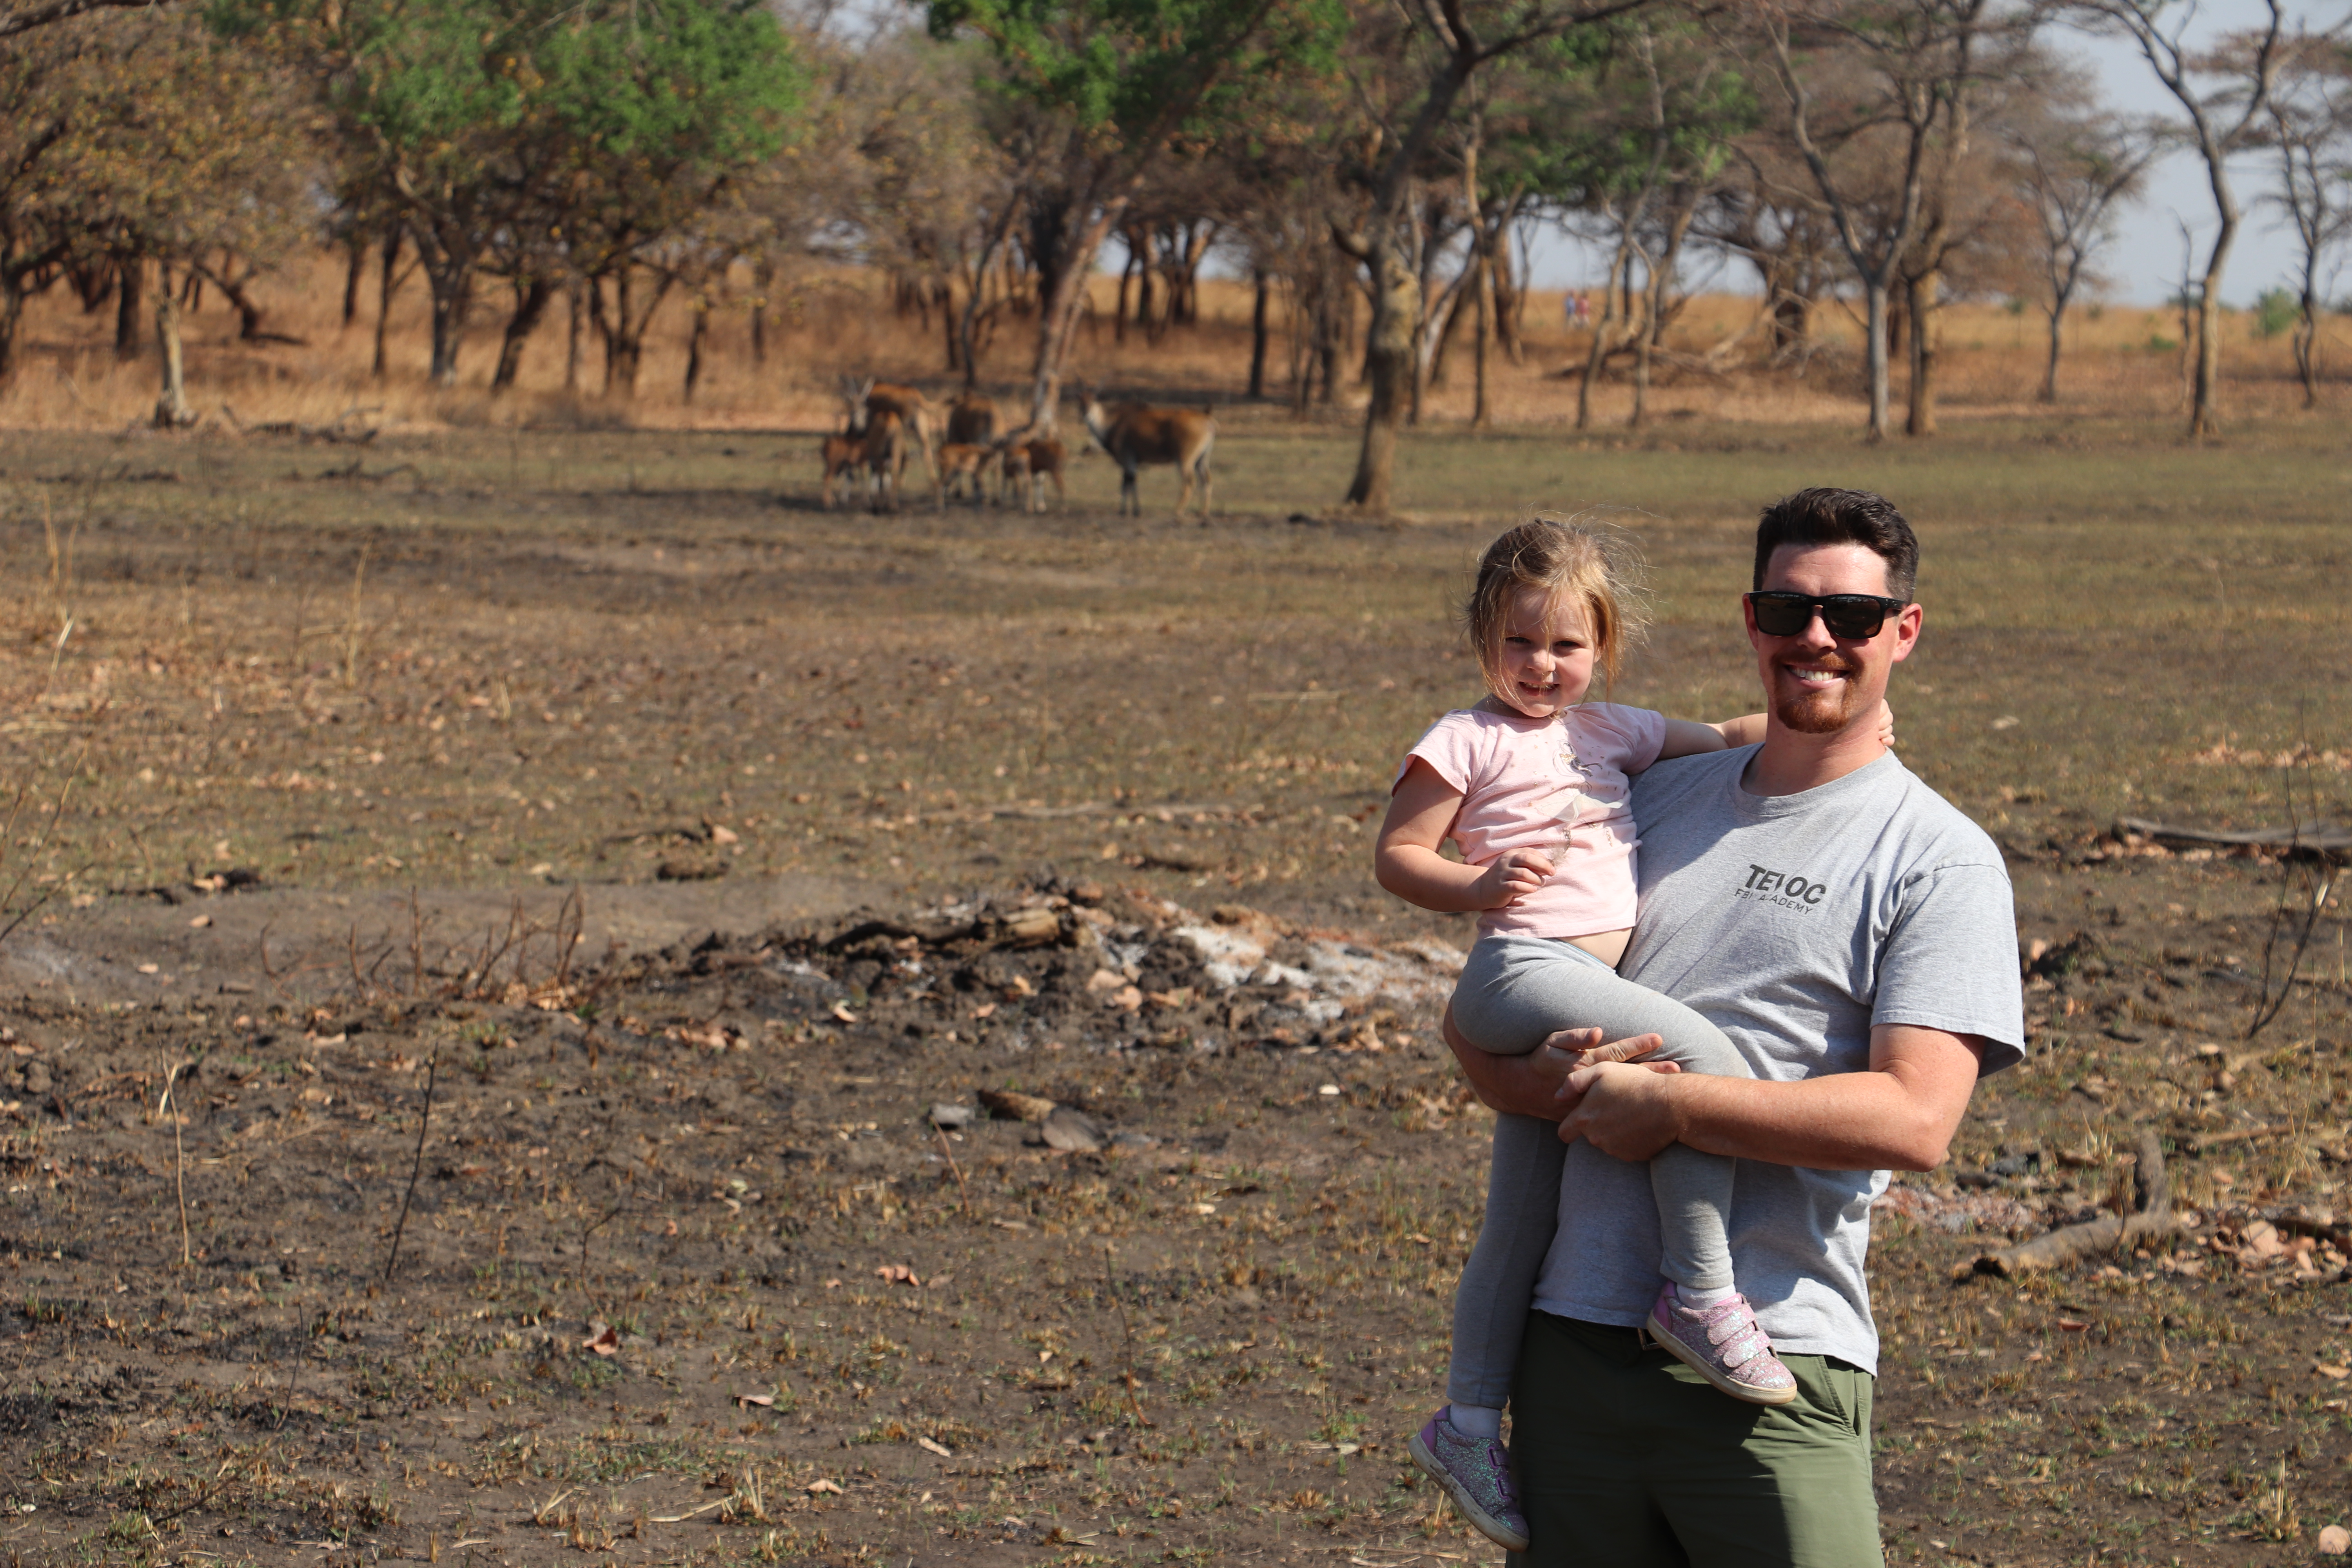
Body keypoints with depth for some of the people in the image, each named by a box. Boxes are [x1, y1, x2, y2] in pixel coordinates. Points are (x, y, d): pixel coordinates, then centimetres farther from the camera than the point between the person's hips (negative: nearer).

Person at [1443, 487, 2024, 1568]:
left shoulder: (1940, 859, -1)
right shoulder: (1659, 799, 15)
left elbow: (1915, 1120, -14)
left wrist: (1668, 1106, -14)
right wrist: (1538, 1080, -5)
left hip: (1771, 1365, -5)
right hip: (1577, 1331, 5)